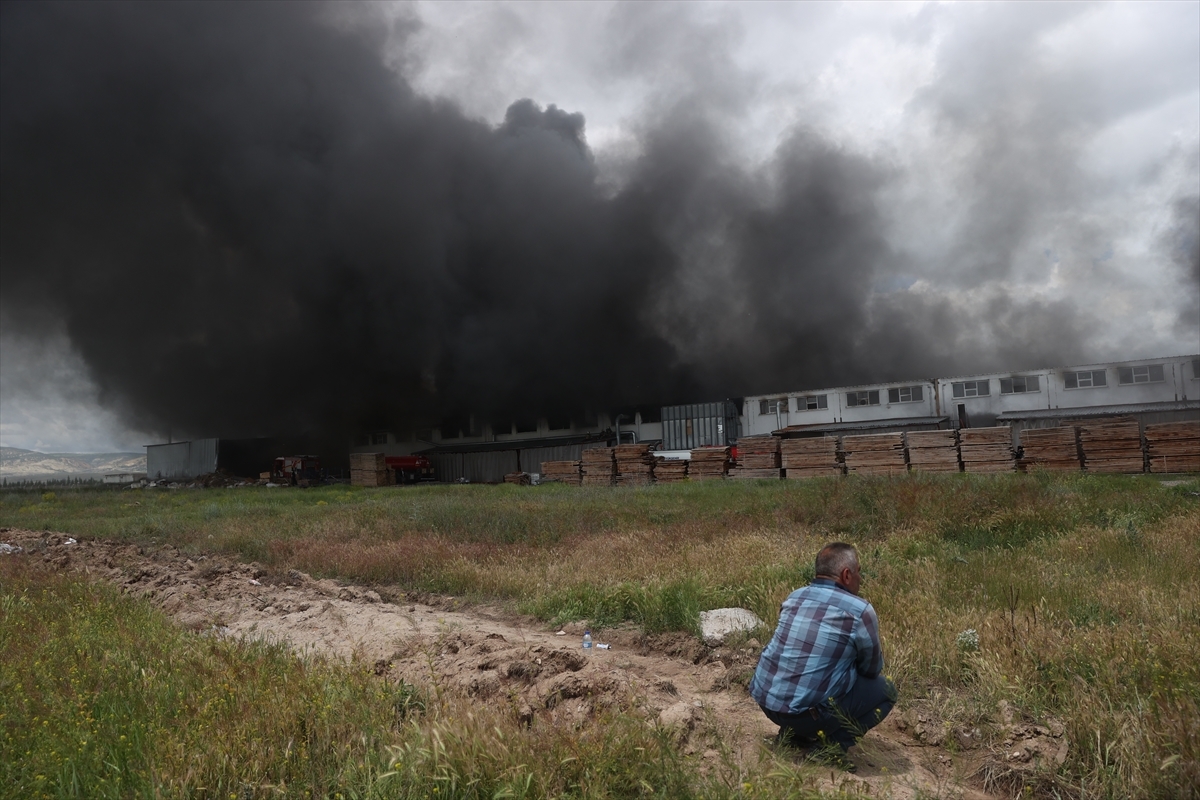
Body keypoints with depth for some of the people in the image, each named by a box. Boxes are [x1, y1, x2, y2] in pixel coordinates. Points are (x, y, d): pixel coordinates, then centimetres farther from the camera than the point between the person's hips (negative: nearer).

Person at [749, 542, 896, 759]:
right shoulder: (860, 611, -10)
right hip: (808, 710, -7)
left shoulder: (794, 597, 8)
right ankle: (834, 743, -1)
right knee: (884, 690, 13)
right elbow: (871, 669, 6)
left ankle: (794, 733, 17)